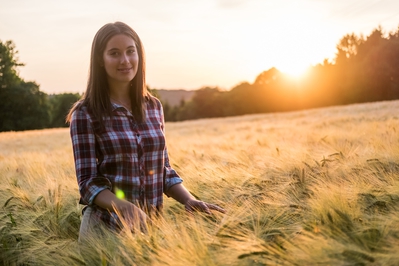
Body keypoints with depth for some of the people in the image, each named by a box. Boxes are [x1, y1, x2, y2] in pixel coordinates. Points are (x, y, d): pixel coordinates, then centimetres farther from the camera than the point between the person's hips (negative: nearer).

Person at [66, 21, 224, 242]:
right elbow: (88, 182, -12)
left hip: (151, 224, 4)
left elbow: (162, 169, 9)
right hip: (106, 226, -4)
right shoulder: (86, 113, -9)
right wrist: (124, 207, -28)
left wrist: (189, 200, -6)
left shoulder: (153, 106, 4)